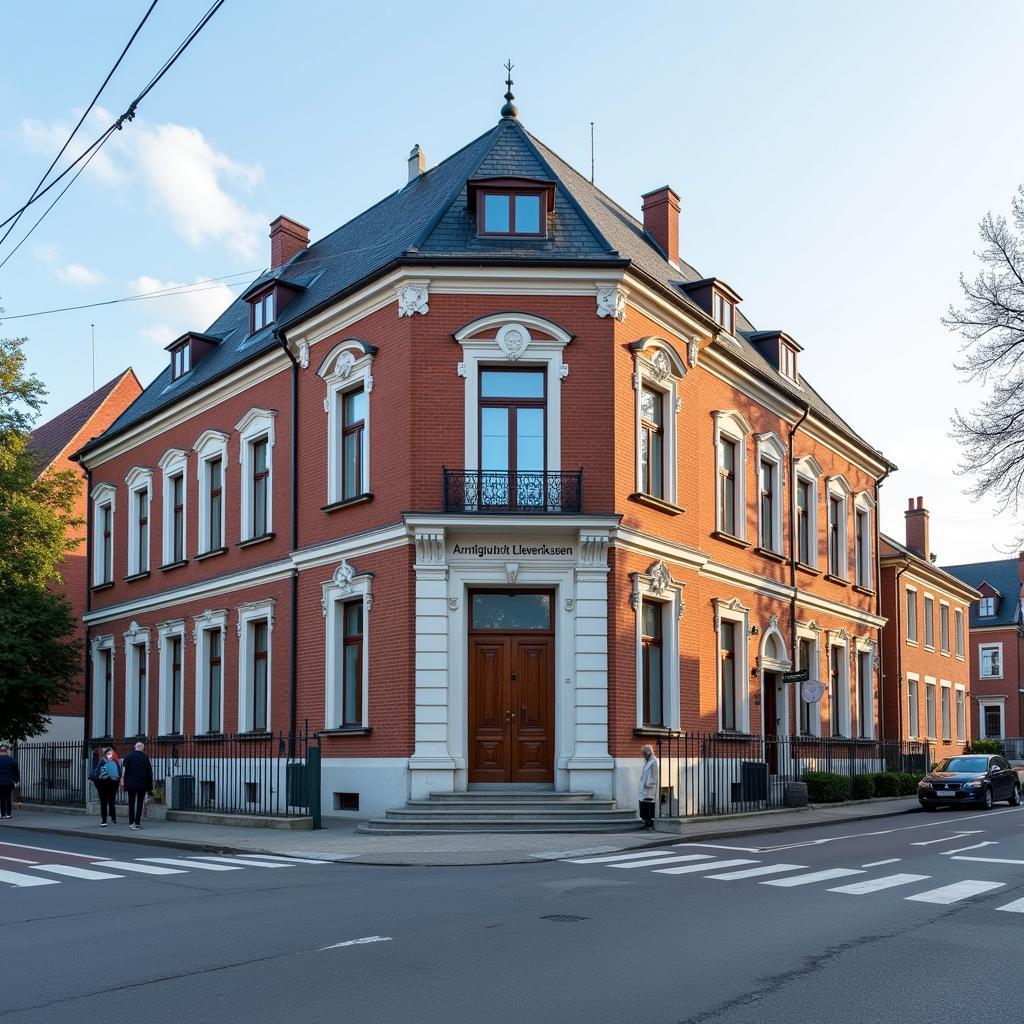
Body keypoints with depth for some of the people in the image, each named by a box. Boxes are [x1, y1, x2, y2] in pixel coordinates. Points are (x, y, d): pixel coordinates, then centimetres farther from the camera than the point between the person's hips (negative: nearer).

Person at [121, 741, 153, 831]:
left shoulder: (128, 756, -2)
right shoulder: (145, 757, -4)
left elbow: (124, 770, -2)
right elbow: (149, 772, -2)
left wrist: (124, 783, 3)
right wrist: (150, 786, 4)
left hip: (131, 784, 1)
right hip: (142, 784, -1)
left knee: (131, 803, 10)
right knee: (140, 803, 5)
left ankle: (131, 823, 8)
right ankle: (137, 823, 2)